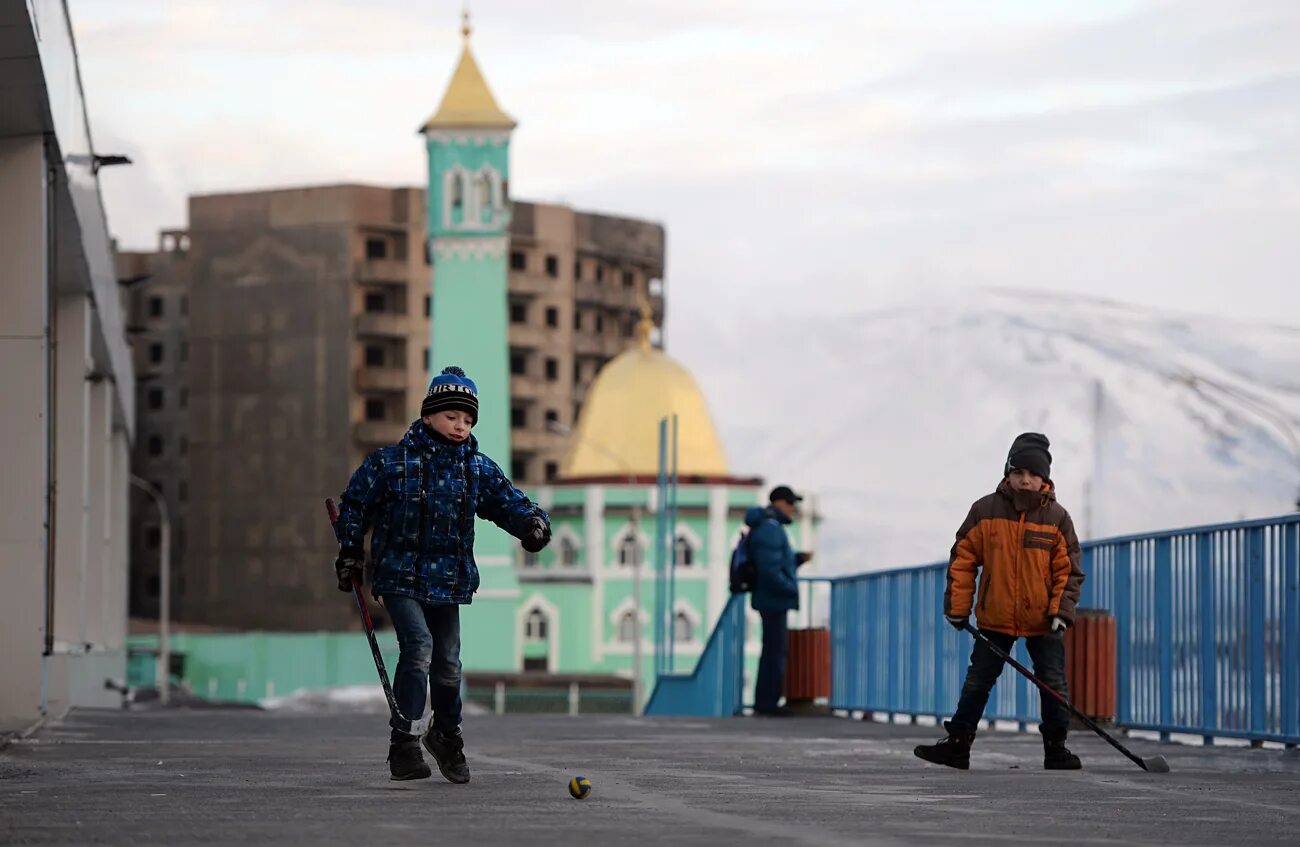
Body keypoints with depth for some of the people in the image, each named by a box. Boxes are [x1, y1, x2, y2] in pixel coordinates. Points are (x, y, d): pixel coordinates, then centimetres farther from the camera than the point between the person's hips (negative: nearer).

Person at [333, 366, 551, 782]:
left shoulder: (479, 469, 4)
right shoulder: (390, 462, -6)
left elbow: (510, 504, 3)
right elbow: (355, 504, 5)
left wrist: (532, 522, -19)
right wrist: (350, 553, 4)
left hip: (448, 581, 4)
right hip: (400, 576, -4)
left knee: (447, 661, 10)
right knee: (418, 646, -22)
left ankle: (446, 735, 34)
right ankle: (403, 744, -17)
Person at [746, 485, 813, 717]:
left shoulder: (771, 527, 18)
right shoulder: (769, 528, -16)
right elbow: (770, 569, -24)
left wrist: (799, 558, 11)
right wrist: (791, 589, -17)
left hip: (773, 600, 11)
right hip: (773, 600, -11)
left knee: (773, 650, 14)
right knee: (775, 650, -8)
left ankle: (764, 702, 19)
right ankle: (768, 703, -6)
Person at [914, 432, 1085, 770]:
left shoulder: (1057, 517, -4)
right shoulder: (985, 511, -5)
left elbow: (1068, 570, 0)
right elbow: (963, 559, 1)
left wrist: (1061, 611, -12)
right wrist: (957, 606, -1)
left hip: (1042, 620, 0)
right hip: (994, 618, 0)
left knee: (1054, 683, 2)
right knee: (977, 682, 6)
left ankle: (1055, 748, 13)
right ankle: (957, 745, 12)